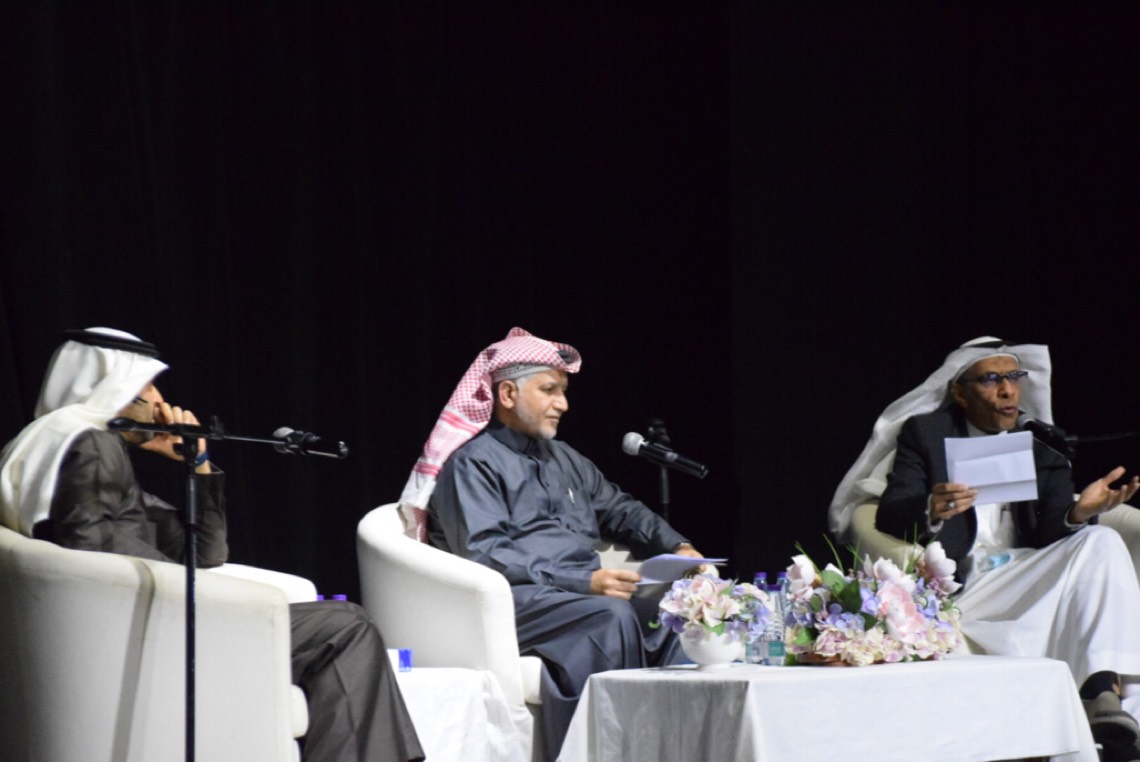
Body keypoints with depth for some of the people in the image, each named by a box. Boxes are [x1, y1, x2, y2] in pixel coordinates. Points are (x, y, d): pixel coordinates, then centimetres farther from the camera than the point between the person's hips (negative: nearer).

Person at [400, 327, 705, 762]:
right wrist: (583, 582, -22)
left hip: (586, 593, 8)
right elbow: (485, 557, -14)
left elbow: (622, 512, 27)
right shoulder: (473, 463, -2)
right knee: (613, 619, -34)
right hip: (517, 602, -8)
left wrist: (677, 548, 4)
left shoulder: (563, 460, 25)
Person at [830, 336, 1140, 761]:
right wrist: (931, 513, -28)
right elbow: (888, 519, -3)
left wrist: (1079, 513, -22)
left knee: (1102, 542, -26)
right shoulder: (924, 433, 8)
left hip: (1027, 574, 4)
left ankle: (1104, 695, -38)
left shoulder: (1044, 440, 16)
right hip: (959, 588, -4)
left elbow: (1049, 532, 4)